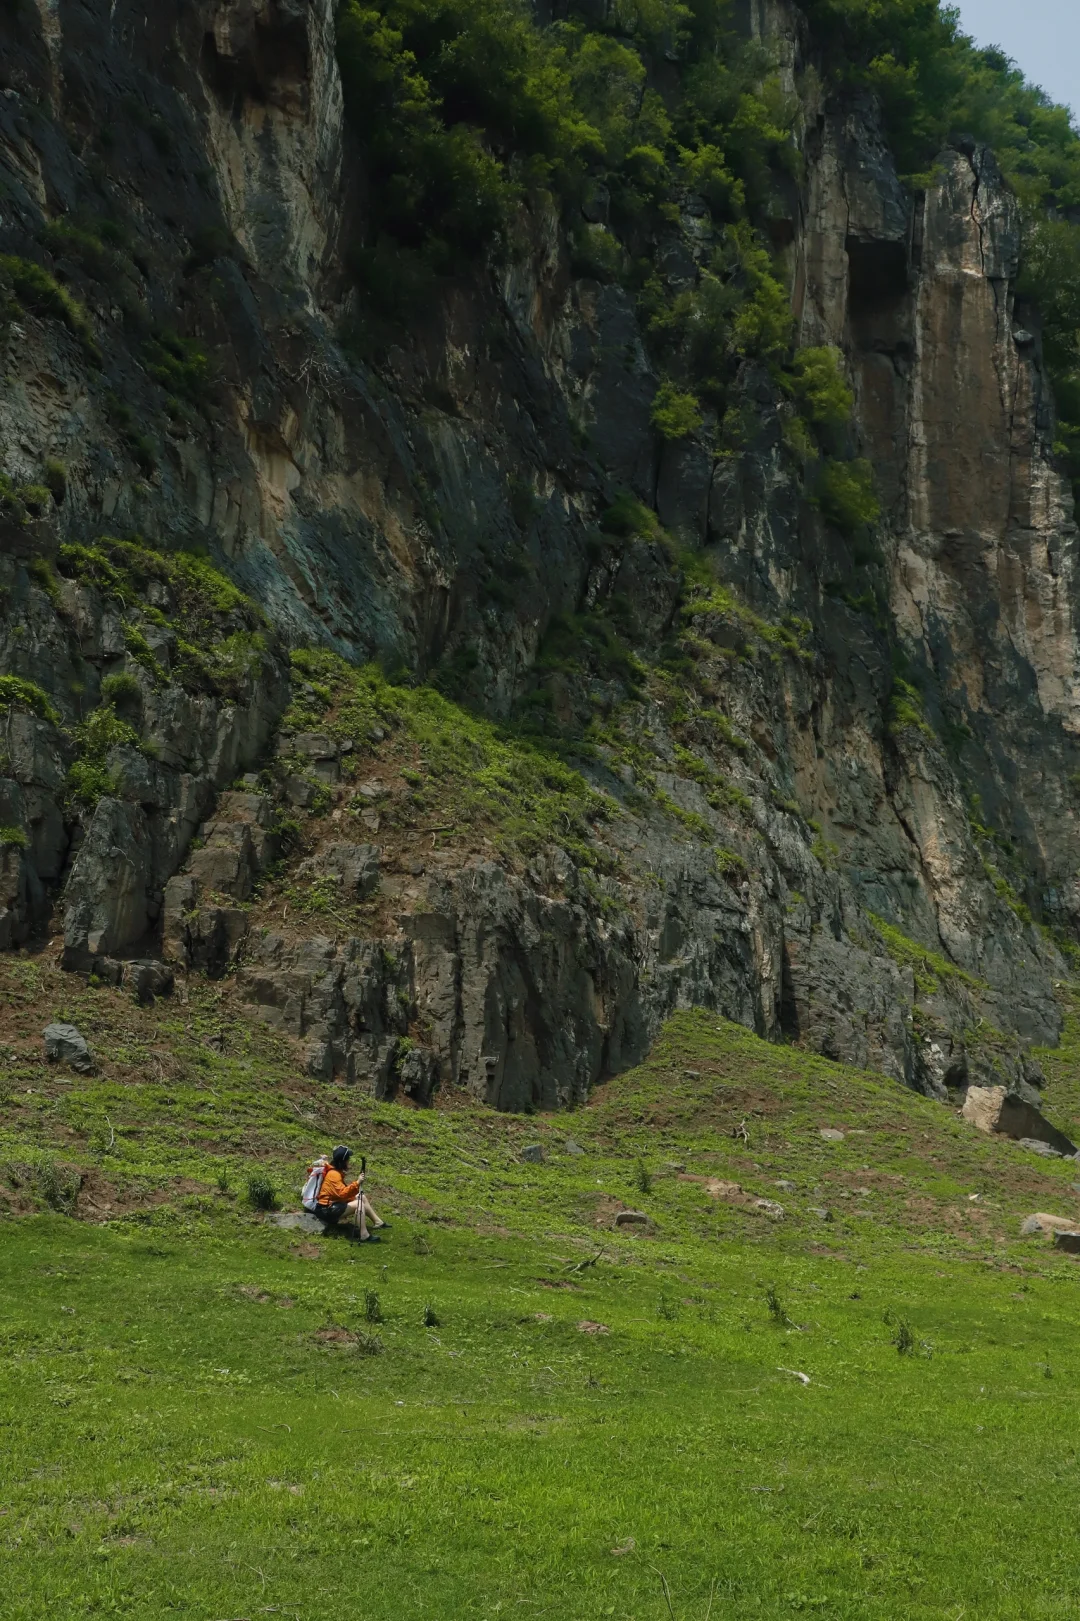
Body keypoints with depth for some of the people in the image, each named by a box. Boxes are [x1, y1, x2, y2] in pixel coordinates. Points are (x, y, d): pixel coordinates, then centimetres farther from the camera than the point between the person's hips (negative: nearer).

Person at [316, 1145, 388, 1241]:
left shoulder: (337, 1171, 9)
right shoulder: (334, 1174, -22)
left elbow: (344, 1190, 13)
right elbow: (342, 1193, -31)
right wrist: (357, 1183, -35)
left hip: (335, 1202, 11)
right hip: (328, 1210, -11)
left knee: (362, 1197, 8)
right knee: (359, 1204, -22)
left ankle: (378, 1222, 10)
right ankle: (364, 1236, -25)